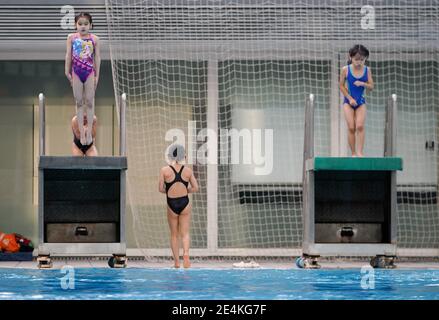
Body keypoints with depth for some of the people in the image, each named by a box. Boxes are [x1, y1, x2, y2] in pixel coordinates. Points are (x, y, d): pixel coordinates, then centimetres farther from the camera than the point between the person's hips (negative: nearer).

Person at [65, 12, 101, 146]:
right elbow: (68, 55, 5)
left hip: (90, 72, -1)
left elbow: (97, 57, 3)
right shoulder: (72, 38, 2)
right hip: (76, 71, 1)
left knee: (89, 101, 3)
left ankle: (89, 131, 10)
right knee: (79, 101, 6)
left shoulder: (94, 39, 0)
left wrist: (97, 75, 2)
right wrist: (67, 72, 2)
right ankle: (81, 131, 11)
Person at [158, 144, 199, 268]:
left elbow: (161, 189, -7)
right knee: (185, 233, 8)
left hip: (172, 204, -1)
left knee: (174, 234, 12)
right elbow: (195, 188, 0)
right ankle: (186, 252, -18)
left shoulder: (164, 170, -7)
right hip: (185, 203, 1)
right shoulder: (188, 171, -1)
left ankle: (176, 262, 12)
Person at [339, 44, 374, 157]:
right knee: (351, 128, -4)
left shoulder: (367, 70, -3)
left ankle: (360, 152, -14)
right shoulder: (346, 69, -8)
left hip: (361, 102, 1)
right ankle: (353, 153, 1)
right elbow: (342, 86, 0)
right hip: (349, 101, -1)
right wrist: (350, 98, -7)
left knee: (360, 126, -13)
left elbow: (371, 87, 1)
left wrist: (363, 84, -19)